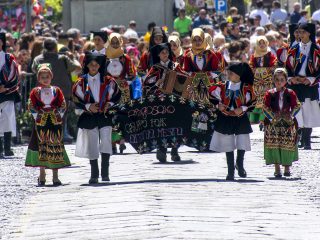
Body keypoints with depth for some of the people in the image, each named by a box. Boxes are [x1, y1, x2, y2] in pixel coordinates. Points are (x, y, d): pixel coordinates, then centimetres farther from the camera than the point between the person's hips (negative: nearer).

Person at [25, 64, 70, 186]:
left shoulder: (57, 91, 6)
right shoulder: (35, 92, 4)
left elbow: (63, 106, 6)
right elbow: (31, 106, 2)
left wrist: (59, 116, -6)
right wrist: (37, 117, -9)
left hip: (55, 122, 1)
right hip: (41, 123, -1)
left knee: (56, 147, 0)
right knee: (42, 147, 1)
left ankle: (55, 176, 5)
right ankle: (42, 176, 9)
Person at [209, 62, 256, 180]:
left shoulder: (246, 88, -6)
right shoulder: (222, 87, -1)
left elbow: (253, 102, -1)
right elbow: (212, 94, 11)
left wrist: (243, 108, -14)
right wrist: (218, 105, -4)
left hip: (241, 119, -2)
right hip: (225, 120, 2)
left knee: (242, 145, 1)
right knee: (228, 146, 6)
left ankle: (240, 164, 28)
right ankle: (230, 171, 15)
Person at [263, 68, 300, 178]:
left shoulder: (290, 93, 5)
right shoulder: (269, 94, 3)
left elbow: (296, 106, 4)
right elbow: (265, 108, -1)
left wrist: (290, 115, -12)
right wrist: (273, 117, -14)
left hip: (288, 123, 1)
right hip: (273, 123, -1)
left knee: (288, 145, 1)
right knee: (274, 145, -4)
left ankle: (287, 168, 13)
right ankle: (277, 169, 3)